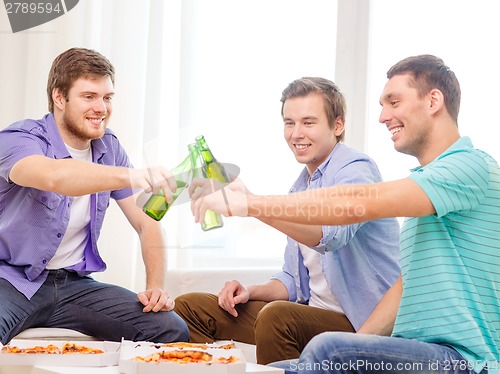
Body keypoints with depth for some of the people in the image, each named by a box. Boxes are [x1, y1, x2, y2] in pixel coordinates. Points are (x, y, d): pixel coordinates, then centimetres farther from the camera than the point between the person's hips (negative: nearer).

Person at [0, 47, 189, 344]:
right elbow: (54, 176, -37)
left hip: (74, 283, 6)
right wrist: (130, 175, -53)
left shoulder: (109, 147, 7)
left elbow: (147, 222, 9)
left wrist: (156, 286, -8)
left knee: (172, 330, -13)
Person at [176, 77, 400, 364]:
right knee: (188, 308, 3)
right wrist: (250, 292, -1)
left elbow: (331, 234, -35)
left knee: (275, 316, -38)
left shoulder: (355, 170, -12)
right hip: (311, 311, 9)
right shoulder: (301, 187, 17)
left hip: (362, 322, -9)